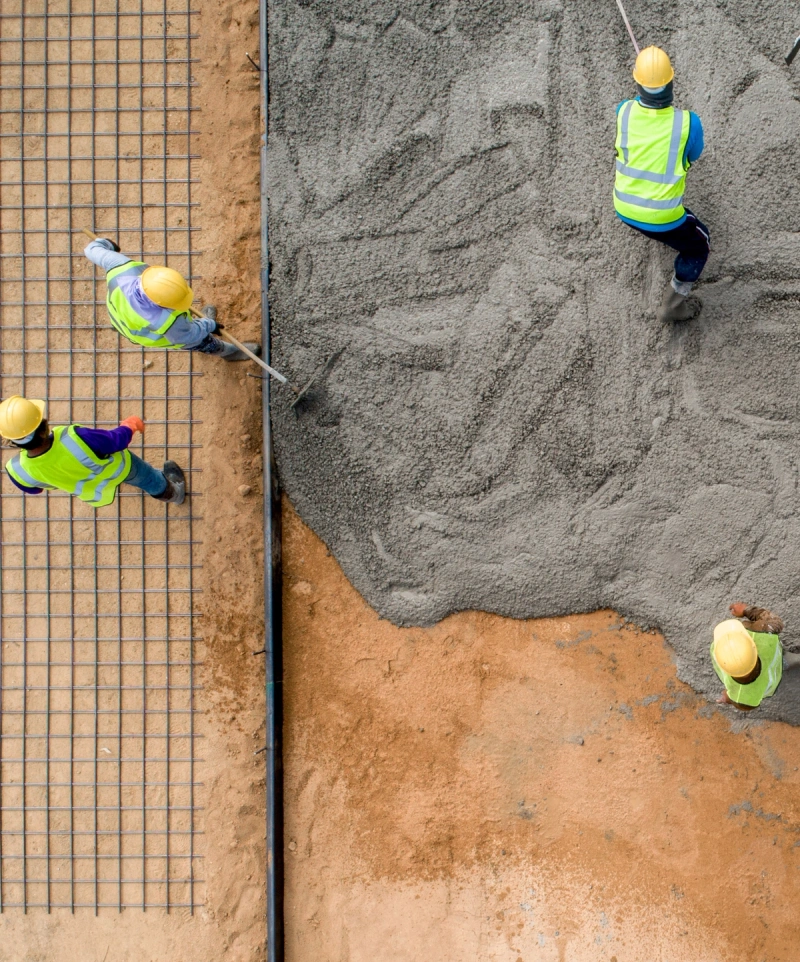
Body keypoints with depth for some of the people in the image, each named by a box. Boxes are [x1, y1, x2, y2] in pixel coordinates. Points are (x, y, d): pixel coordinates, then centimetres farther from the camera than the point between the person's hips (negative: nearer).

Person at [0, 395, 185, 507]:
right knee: (148, 478, 32)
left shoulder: (17, 470, -37)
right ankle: (173, 493, 66)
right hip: (119, 469, -4)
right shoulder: (76, 439, -49)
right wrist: (131, 424, -5)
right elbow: (117, 440, -27)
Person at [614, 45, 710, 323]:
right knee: (698, 246, 23)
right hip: (662, 217, -4)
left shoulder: (624, 111, -14)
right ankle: (672, 306, 28)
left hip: (624, 208, 4)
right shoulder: (688, 122, -22)